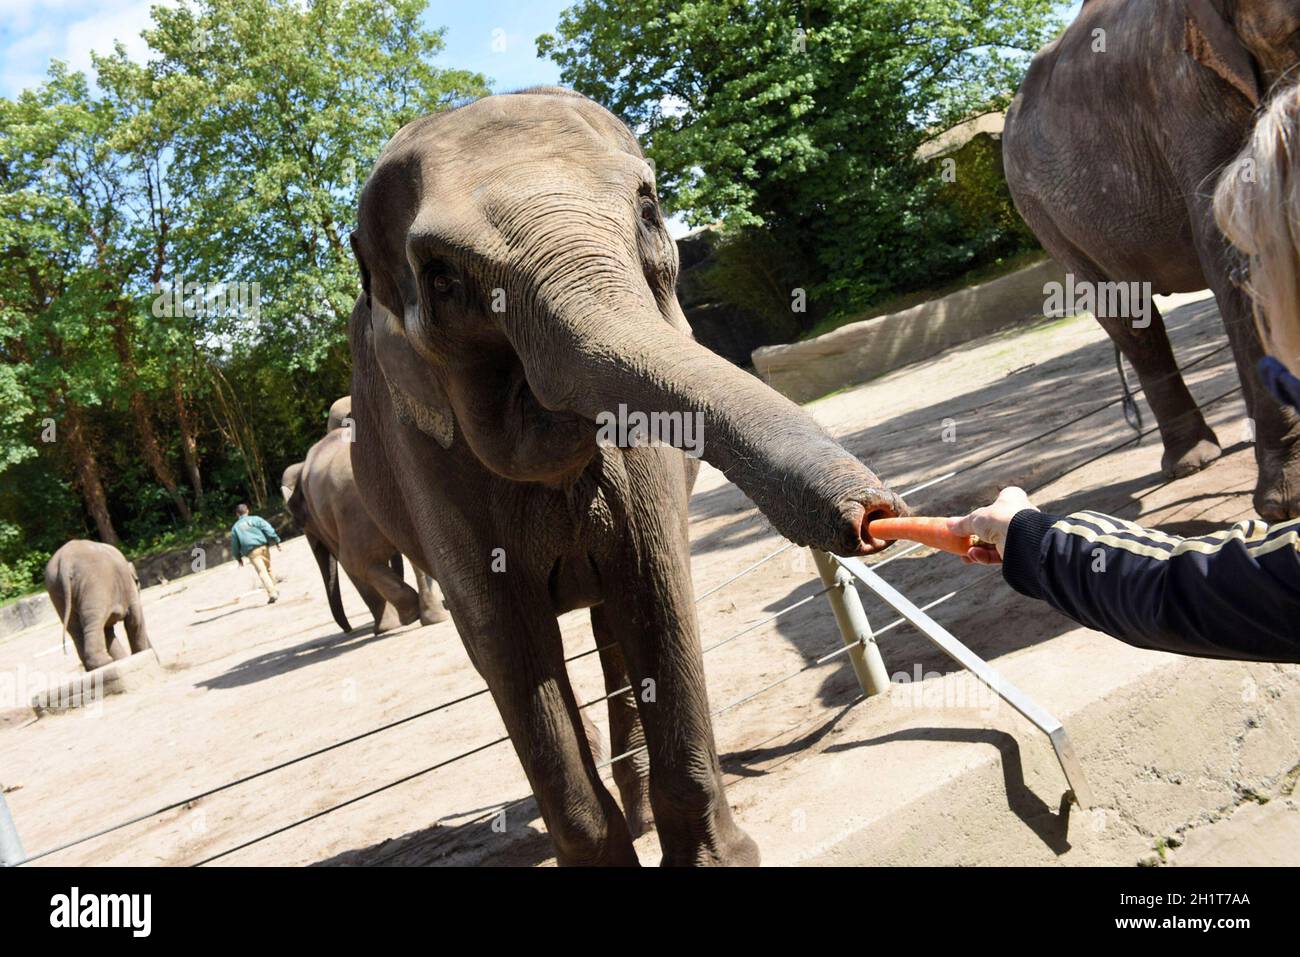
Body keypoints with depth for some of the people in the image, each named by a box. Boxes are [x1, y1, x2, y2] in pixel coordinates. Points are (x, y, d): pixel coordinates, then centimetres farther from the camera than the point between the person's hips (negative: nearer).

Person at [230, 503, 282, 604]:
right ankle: (274, 590, 22)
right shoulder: (255, 519, 13)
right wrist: (277, 542, -1)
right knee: (268, 569, 19)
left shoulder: (235, 527, 15)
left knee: (262, 572, -12)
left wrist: (239, 558, 28)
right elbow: (268, 529, 0)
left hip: (252, 551, -1)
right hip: (263, 546, 2)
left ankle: (272, 593, -25)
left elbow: (234, 544, 18)